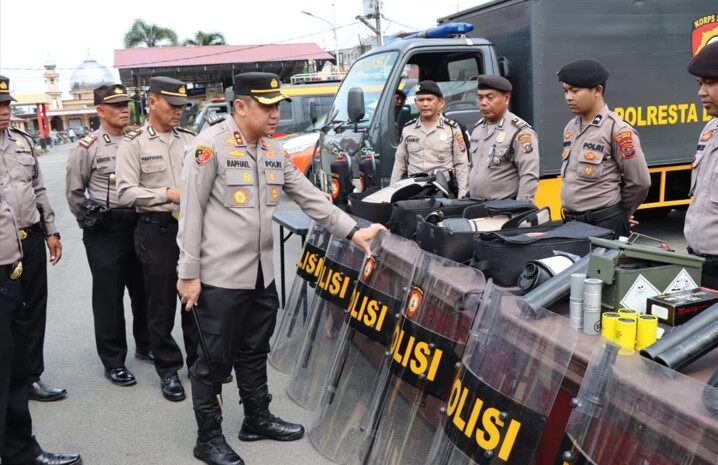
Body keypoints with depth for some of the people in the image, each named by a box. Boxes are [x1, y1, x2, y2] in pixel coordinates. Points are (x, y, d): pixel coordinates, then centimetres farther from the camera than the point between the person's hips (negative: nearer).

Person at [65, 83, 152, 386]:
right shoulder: (88, 147, -5)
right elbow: (73, 191, 0)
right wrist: (89, 220, 3)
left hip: (140, 224, 4)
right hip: (105, 231, -4)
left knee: (143, 290, 14)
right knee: (109, 296, 4)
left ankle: (145, 346, 33)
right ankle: (113, 362, 15)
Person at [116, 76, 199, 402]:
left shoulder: (189, 140, 8)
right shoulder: (134, 144, -5)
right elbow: (126, 193, -12)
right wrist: (167, 194, -21)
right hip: (156, 230, -4)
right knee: (161, 305, 6)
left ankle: (199, 360, 30)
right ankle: (168, 369, 20)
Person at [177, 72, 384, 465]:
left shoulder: (274, 152, 11)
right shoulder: (211, 145, -11)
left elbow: (310, 198, 12)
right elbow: (191, 212, -12)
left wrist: (352, 231, 5)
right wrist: (189, 273, -13)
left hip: (261, 274, 7)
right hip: (219, 277, -7)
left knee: (254, 353, 19)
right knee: (216, 359, 4)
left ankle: (258, 420, 36)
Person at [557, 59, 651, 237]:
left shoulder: (617, 130, -12)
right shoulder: (571, 128, 10)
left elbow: (640, 181, -10)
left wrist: (621, 214, 2)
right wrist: (572, 215, 12)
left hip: (606, 224, -7)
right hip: (572, 221, 7)